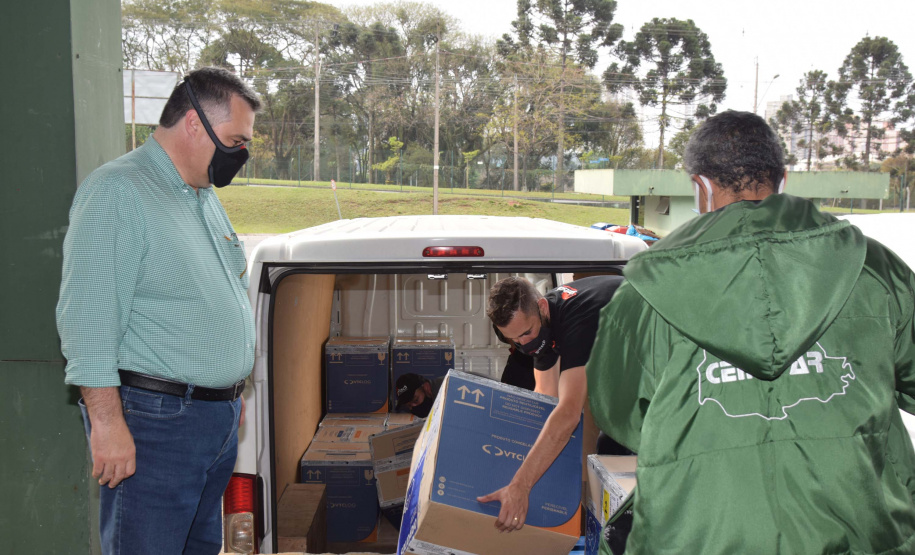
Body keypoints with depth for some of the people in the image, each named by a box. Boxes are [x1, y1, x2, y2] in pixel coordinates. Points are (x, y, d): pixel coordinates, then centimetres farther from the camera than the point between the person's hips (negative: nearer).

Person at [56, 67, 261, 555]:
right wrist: (107, 421, -22)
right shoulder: (117, 191, -12)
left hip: (221, 419, 9)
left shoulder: (206, 198, 17)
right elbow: (86, 317, -19)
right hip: (154, 421, -9)